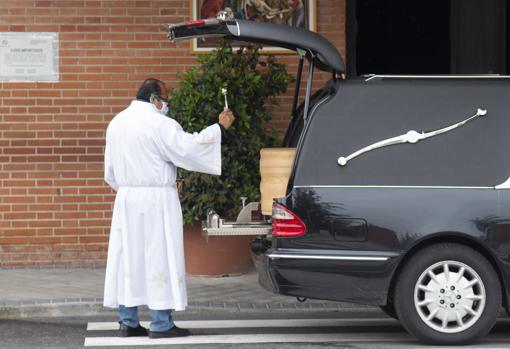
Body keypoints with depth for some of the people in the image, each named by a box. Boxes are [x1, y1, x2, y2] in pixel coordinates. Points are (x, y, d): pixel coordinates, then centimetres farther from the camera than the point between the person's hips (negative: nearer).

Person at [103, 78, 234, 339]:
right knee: (159, 257, -2)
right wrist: (219, 128, -9)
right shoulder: (159, 124, -12)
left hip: (126, 200, 7)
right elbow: (189, 147, -17)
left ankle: (127, 321, 10)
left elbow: (111, 170, 17)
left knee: (127, 257, 9)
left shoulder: (116, 123, 12)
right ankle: (160, 324, -1)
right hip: (156, 200, -7)